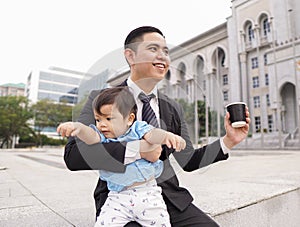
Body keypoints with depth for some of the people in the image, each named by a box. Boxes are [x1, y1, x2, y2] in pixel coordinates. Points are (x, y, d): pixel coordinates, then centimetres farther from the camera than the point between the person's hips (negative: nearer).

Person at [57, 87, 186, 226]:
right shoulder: (102, 137, 2)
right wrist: (79, 127, -40)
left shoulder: (138, 128, -1)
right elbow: (92, 137, -19)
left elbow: (152, 134, -18)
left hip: (147, 192, -1)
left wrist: (168, 136, -39)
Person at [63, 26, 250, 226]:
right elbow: (73, 155, -16)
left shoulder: (173, 108, 6)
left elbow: (188, 161, 10)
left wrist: (228, 141, -3)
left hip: (170, 197, 4)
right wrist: (136, 150, -25)